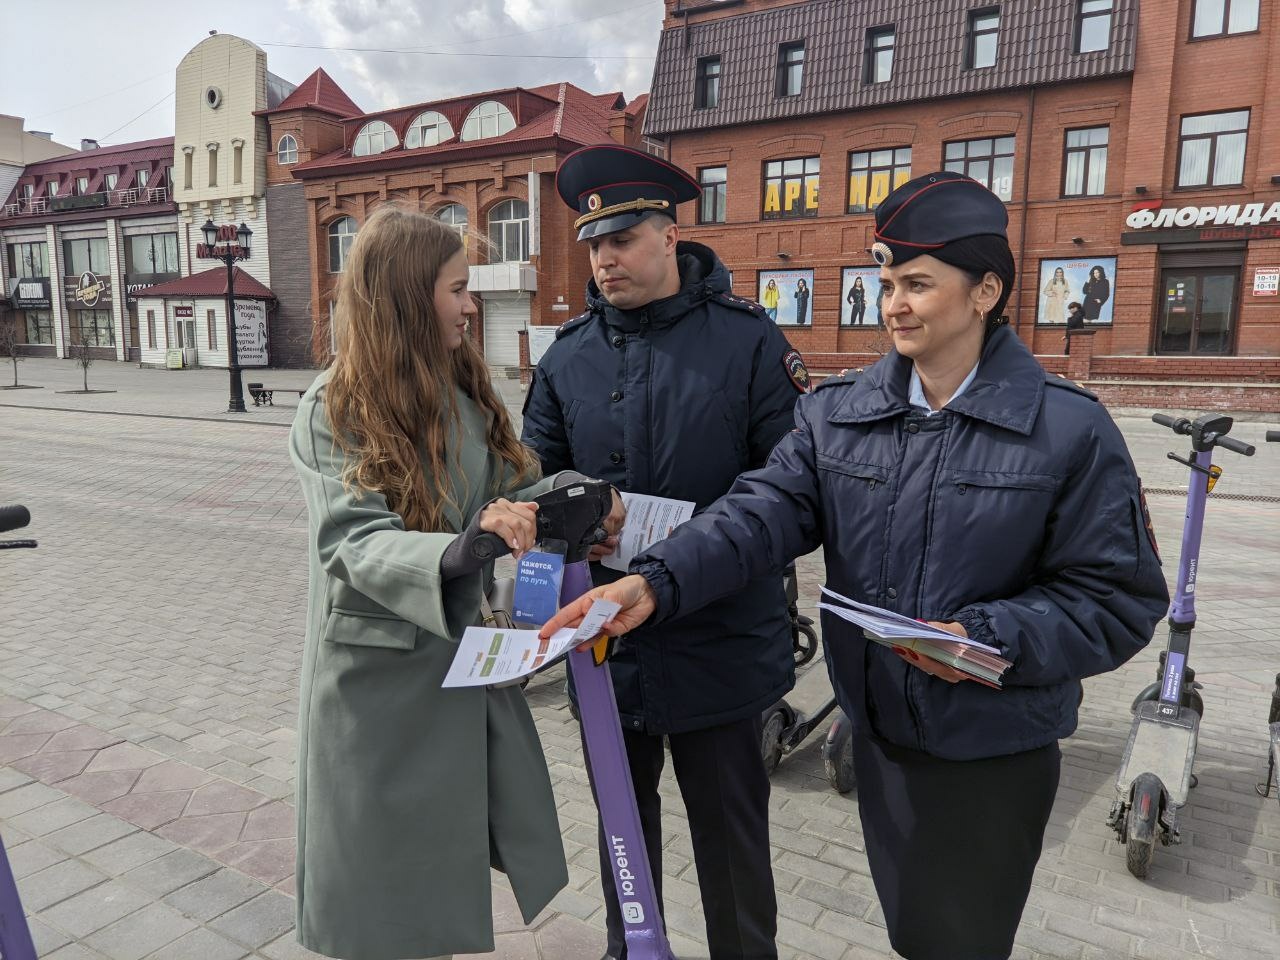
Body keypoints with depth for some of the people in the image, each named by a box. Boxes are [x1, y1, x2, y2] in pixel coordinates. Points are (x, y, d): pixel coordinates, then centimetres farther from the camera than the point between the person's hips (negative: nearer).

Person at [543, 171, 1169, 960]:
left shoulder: (1070, 428, -11)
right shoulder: (838, 412, -2)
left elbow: (1120, 599, -10)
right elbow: (763, 513, -15)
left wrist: (991, 639, -25)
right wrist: (657, 583, -31)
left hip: (995, 752, -3)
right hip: (878, 731, 4)